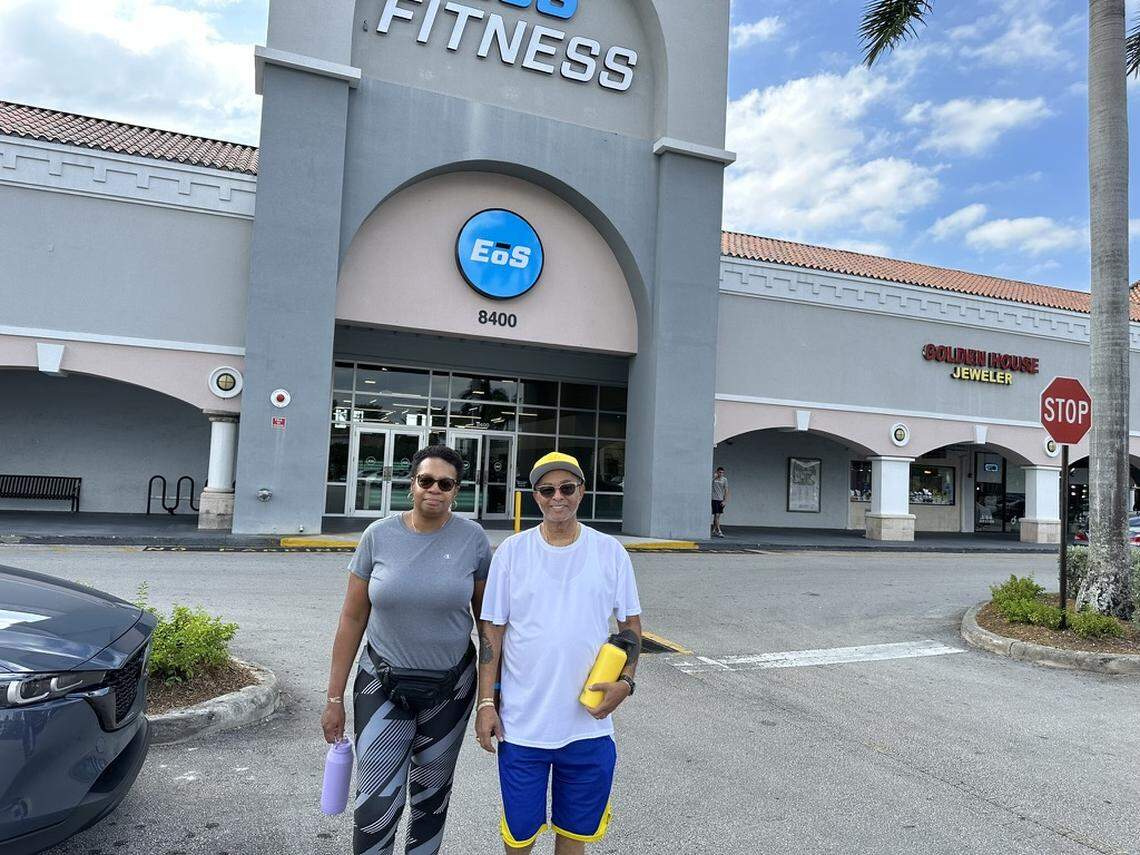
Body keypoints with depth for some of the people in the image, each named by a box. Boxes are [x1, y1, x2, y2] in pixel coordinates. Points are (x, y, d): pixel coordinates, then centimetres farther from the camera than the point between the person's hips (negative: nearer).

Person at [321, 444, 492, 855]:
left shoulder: (472, 538, -9)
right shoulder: (379, 535, -9)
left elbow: (486, 615, 0)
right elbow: (352, 618, -3)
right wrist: (335, 698, -1)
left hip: (451, 687, 1)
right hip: (383, 684, 0)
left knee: (432, 795, 18)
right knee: (376, 803, 0)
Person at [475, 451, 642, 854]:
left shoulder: (610, 552, -2)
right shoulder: (512, 551, -4)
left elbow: (631, 624, 6)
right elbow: (492, 630, -1)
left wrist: (625, 681, -8)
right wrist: (486, 703, -4)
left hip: (588, 725, 1)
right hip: (521, 724, 0)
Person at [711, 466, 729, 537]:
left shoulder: (724, 480, 4)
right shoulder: (713, 478, -2)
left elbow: (726, 490, 3)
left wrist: (725, 500, -3)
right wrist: (714, 477, -16)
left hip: (721, 500, 4)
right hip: (714, 499, -4)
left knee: (718, 515, 10)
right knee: (716, 515, -10)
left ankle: (714, 531, 21)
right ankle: (719, 531, -13)